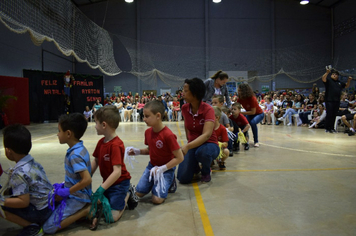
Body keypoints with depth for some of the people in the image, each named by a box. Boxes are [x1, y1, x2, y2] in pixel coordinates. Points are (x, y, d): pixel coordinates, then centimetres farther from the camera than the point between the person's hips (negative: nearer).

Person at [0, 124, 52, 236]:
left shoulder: (19, 173, -22)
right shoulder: (34, 163, 3)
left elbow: (23, 202, -22)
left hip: (40, 212, -9)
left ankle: (31, 227, -3)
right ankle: (35, 222, 14)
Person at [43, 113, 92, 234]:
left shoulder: (75, 155, -25)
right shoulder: (79, 149, 3)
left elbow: (87, 179, -32)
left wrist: (65, 192, -21)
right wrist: (64, 185, 8)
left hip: (76, 197, -9)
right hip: (75, 193, 9)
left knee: (48, 227, -9)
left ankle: (86, 211, -9)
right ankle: (81, 208, 9)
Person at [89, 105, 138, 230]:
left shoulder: (116, 145, -26)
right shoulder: (101, 142, 0)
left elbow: (117, 172, -31)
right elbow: (95, 161, 8)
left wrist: (101, 189, -33)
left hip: (120, 183, -8)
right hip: (108, 182, 8)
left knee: (111, 217, -12)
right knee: (94, 210, 8)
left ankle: (127, 195, 11)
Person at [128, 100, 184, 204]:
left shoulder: (168, 135, -26)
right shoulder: (148, 132, -4)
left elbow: (180, 158, -23)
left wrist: (162, 169, -23)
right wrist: (138, 151, -5)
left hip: (166, 168, -6)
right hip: (152, 165, 6)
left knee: (157, 199, -16)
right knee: (139, 193, 0)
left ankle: (170, 181, 9)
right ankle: (155, 182, 23)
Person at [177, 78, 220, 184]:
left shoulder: (208, 109, -20)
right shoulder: (184, 108, -4)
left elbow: (207, 134, -32)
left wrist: (188, 146, -44)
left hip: (209, 144, -4)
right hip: (193, 145, 4)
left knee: (202, 152, -42)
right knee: (183, 178, -14)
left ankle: (206, 172, -5)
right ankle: (195, 166, 22)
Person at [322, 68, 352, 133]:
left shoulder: (340, 82, 20)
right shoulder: (328, 80, 3)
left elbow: (346, 86, 29)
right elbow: (323, 79, -16)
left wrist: (349, 80, 11)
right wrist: (327, 72, -31)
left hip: (337, 101, 6)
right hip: (329, 100, -5)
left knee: (334, 115, 8)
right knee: (329, 115, -6)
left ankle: (332, 128, 14)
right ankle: (327, 128, -1)